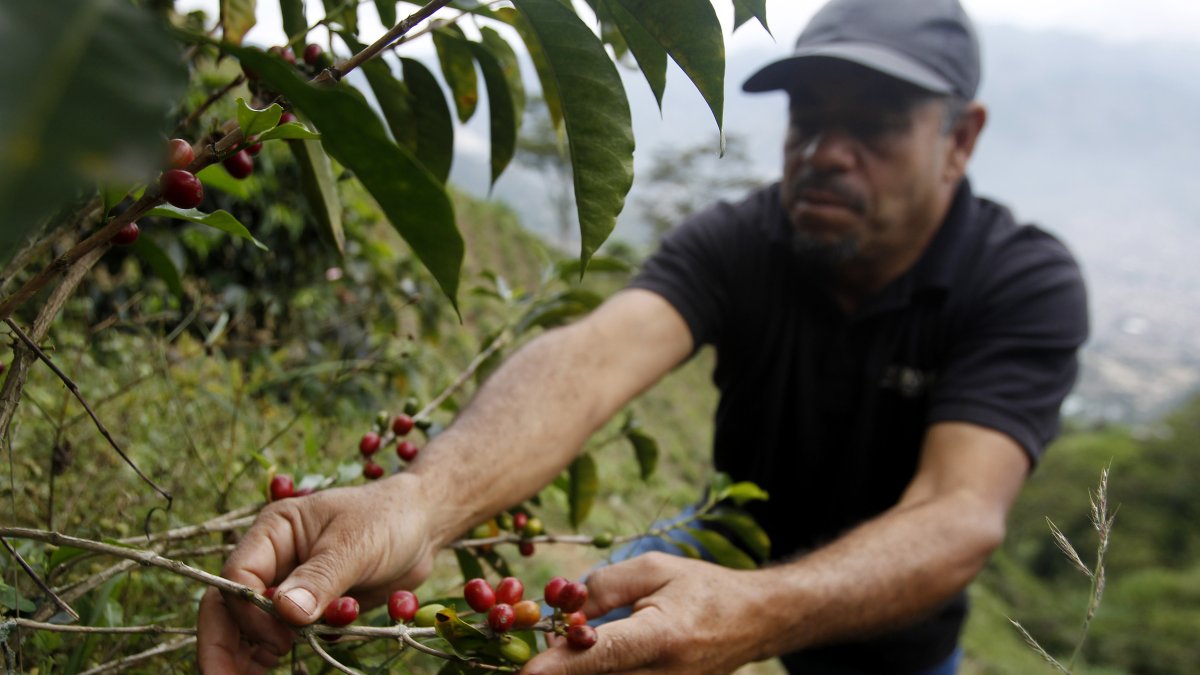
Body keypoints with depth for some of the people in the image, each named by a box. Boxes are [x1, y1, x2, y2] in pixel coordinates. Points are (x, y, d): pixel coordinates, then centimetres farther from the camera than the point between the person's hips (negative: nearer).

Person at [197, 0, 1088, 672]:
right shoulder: (732, 244, -20)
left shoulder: (1026, 285, -23)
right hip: (729, 571, 1)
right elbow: (595, 356, -39)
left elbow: (962, 514, -37)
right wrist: (419, 501, -59)